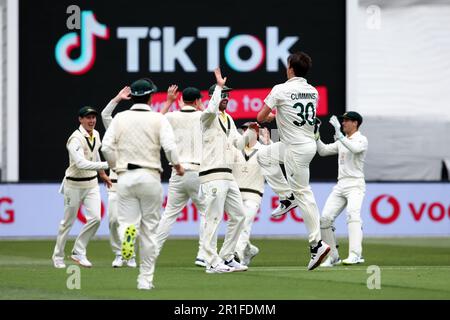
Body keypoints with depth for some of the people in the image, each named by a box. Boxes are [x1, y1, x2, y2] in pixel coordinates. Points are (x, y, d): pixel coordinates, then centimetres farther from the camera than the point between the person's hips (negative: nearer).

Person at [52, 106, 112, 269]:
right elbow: (81, 163, -35)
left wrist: (103, 174, 30)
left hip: (92, 183, 6)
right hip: (74, 184, -6)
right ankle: (58, 256, 23)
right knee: (68, 221, 5)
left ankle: (78, 252, 5)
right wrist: (107, 165, -42)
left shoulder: (95, 135, 3)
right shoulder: (75, 139, -22)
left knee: (95, 218, -10)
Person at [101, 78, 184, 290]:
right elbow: (169, 146, -12)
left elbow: (107, 147, -3)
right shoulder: (158, 119, -2)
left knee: (127, 221, 6)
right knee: (149, 229, 7)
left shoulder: (120, 118, 5)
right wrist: (177, 165, 6)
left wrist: (116, 166, 13)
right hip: (150, 176, -1)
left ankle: (127, 233, -32)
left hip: (125, 176, 1)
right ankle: (145, 279, 8)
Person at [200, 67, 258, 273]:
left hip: (228, 177, 9)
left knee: (238, 216, 10)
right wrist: (219, 86, -19)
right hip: (212, 176, -9)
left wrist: (251, 132, 3)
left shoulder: (228, 119, 21)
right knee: (213, 219, -9)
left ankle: (226, 258, 17)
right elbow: (212, 109, -29)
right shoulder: (208, 116, -5)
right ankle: (212, 262, -7)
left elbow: (238, 144, 19)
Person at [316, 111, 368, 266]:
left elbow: (354, 149, -24)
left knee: (353, 214, -28)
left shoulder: (361, 140, -2)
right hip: (340, 185, 8)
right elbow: (323, 151, 20)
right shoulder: (341, 141, 21)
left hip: (355, 184, -8)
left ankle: (355, 254, -40)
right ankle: (333, 256, 6)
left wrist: (338, 133, -29)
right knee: (325, 218, -3)